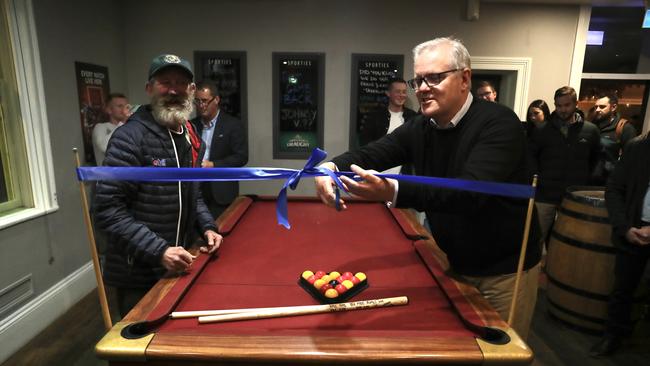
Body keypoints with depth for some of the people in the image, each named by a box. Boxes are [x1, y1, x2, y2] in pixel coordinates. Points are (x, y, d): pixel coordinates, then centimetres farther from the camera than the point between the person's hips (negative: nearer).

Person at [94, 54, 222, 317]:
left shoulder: (192, 139, 6)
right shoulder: (131, 136, -19)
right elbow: (108, 210, -21)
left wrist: (207, 227, 2)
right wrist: (159, 251, -26)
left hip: (179, 267, 7)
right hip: (139, 277, -7)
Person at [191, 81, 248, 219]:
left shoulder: (232, 125, -5)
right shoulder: (193, 125, 10)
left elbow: (241, 157, -10)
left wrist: (214, 165, -17)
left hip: (221, 192, -4)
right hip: (196, 189, 5)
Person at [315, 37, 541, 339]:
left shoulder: (499, 123, -24)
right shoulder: (419, 128, -4)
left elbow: (470, 192, -38)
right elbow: (369, 154, -15)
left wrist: (393, 192, -51)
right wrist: (332, 167, -38)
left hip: (506, 269, -5)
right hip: (456, 264, 5)